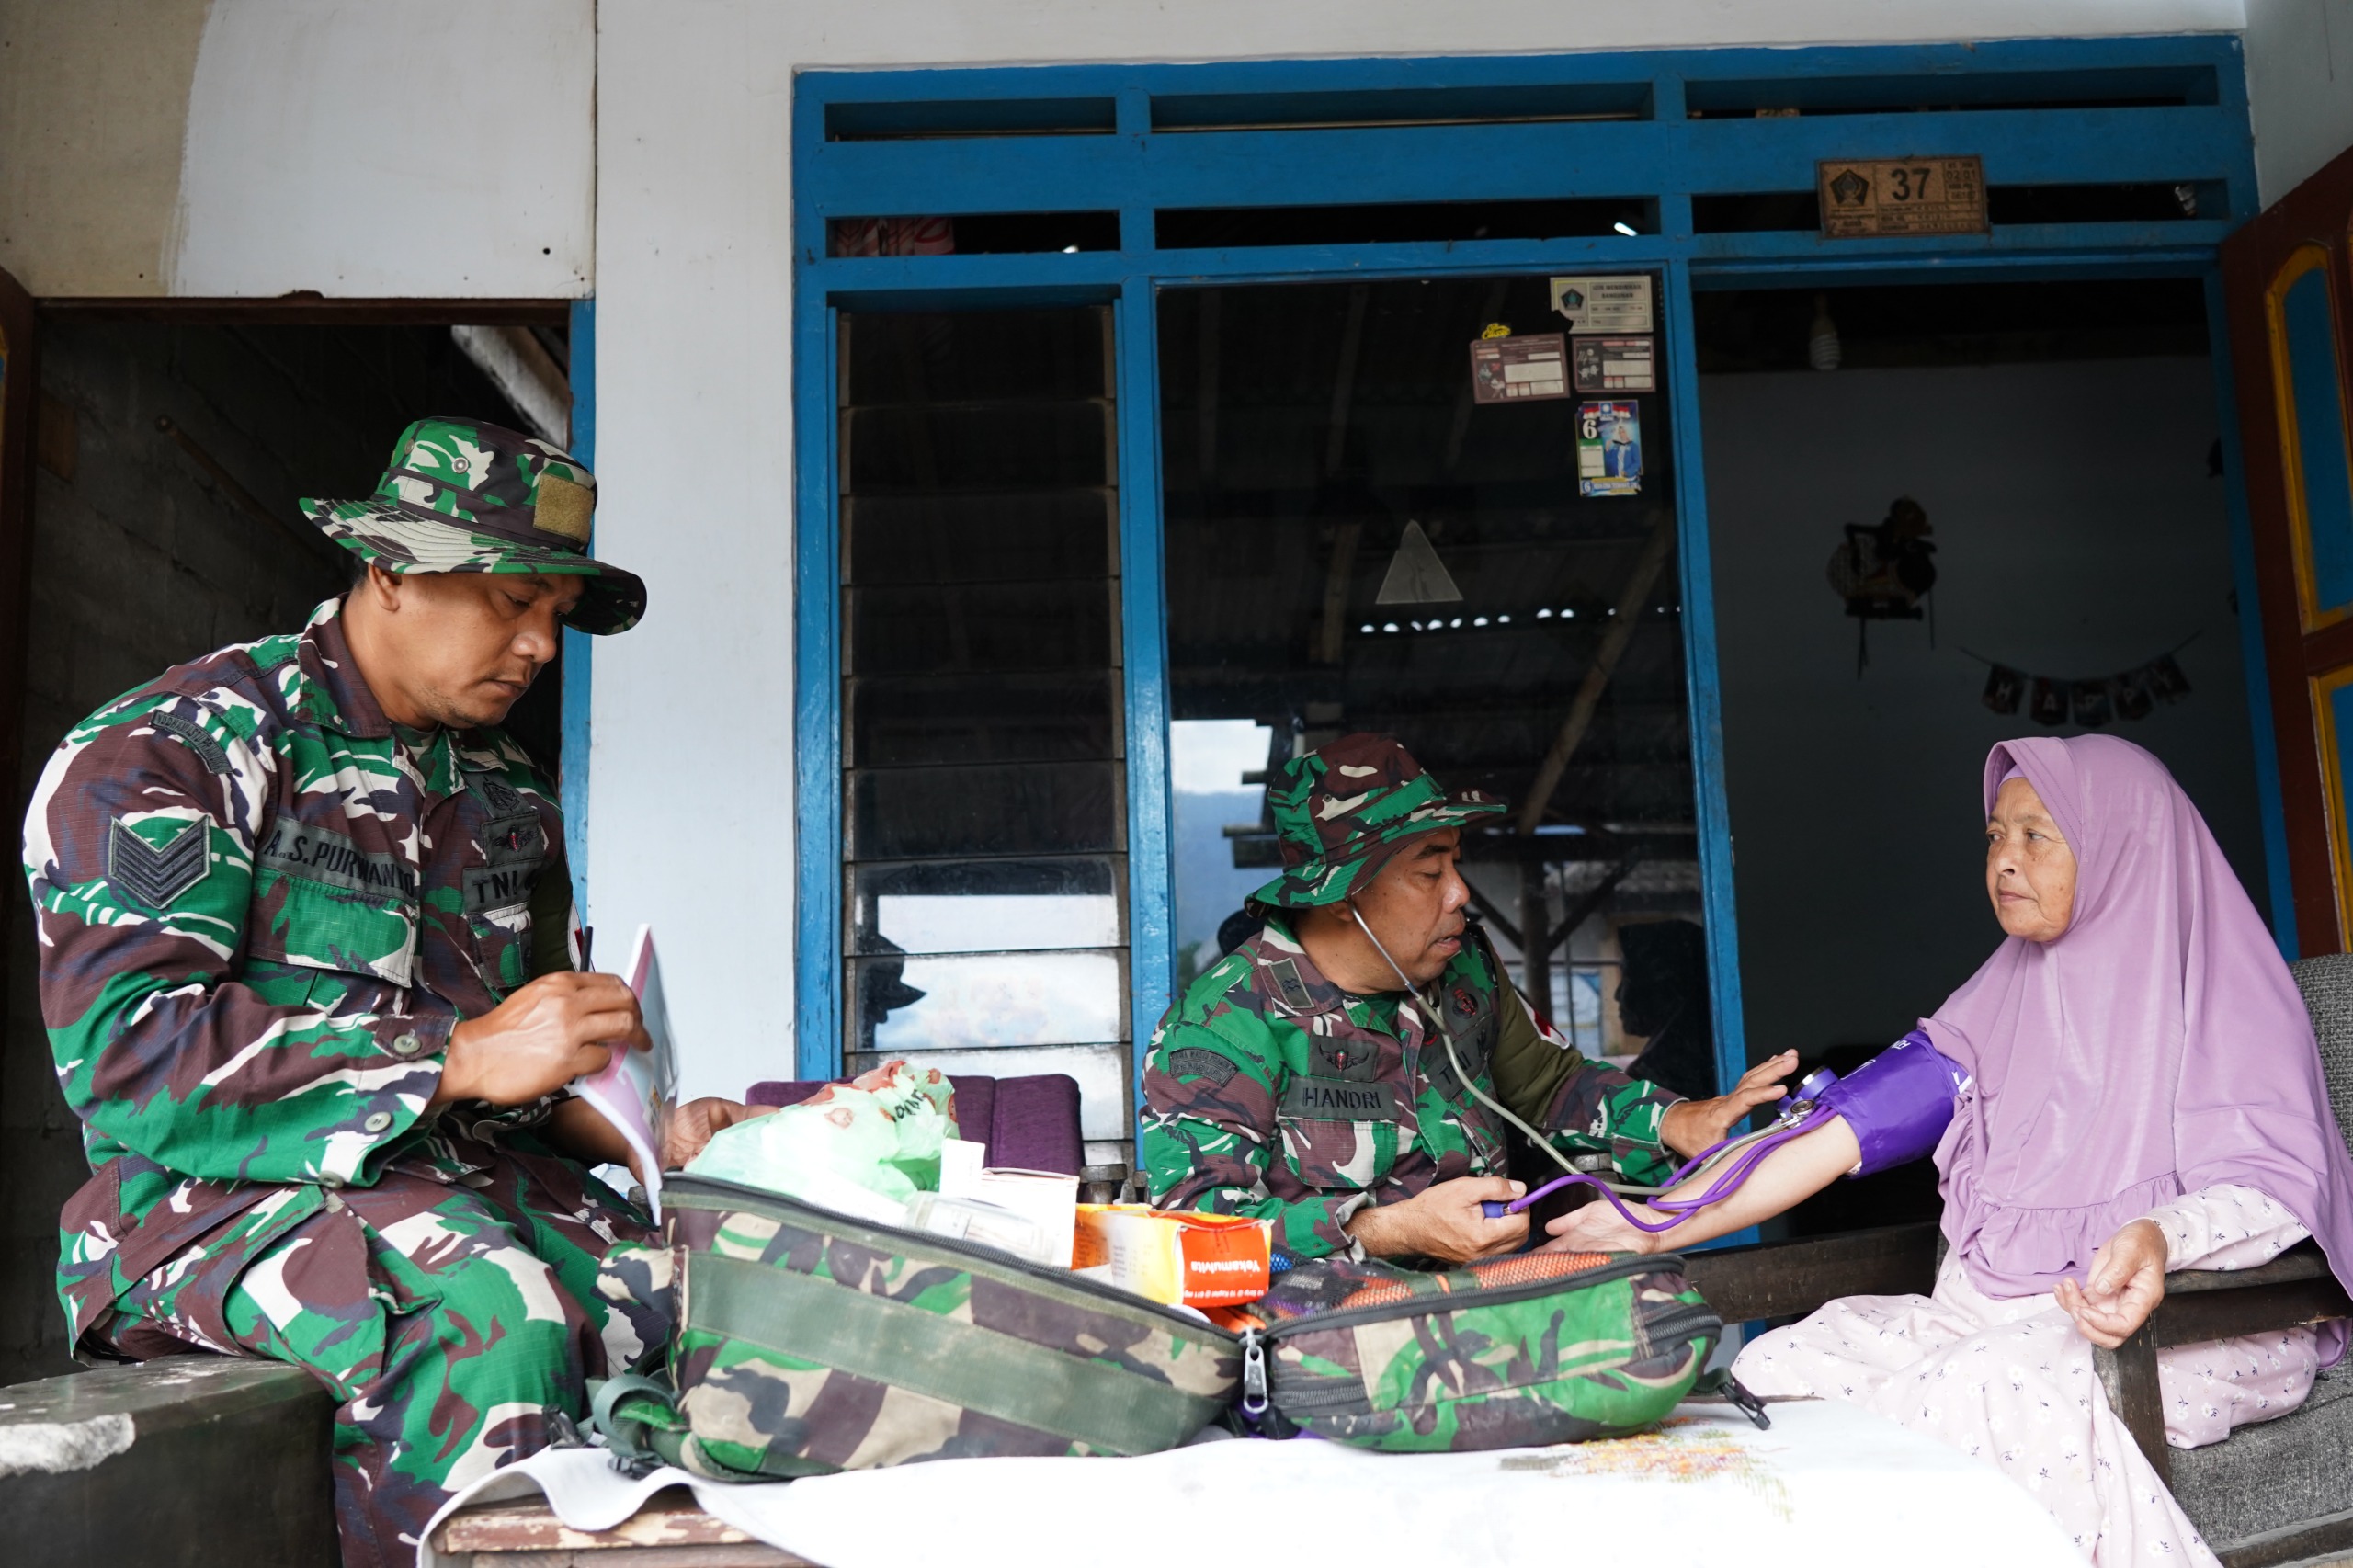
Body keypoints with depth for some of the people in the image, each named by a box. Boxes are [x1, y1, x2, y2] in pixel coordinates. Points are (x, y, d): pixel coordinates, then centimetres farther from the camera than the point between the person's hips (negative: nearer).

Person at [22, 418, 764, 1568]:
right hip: (221, 1193, -6)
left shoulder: (509, 797, 19)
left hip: (467, 1182, 6)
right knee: (493, 1317, -36)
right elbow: (121, 1050, -17)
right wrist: (461, 1056, -23)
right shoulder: (171, 749, -3)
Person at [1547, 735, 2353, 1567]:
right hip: (1992, 1312, 6)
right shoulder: (2004, 999, 15)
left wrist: (2163, 1235, -36)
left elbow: (2277, 1184, -12)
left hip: (2196, 1316, -5)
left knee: (2001, 1386, -36)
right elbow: (1850, 1127, 6)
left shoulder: (2217, 990, -1)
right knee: (1775, 1371, -18)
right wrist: (1659, 1226, -4)